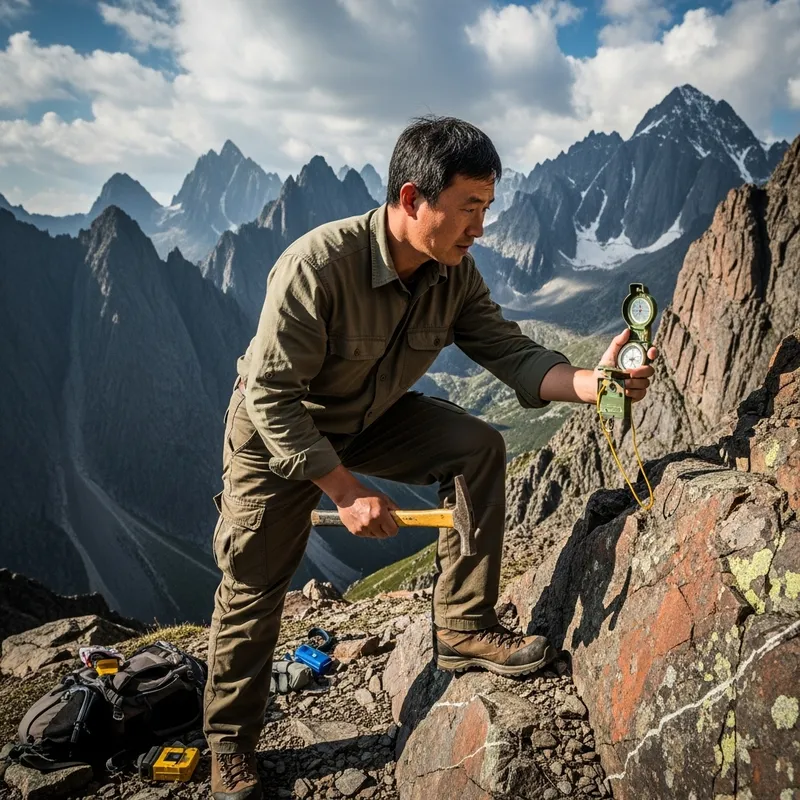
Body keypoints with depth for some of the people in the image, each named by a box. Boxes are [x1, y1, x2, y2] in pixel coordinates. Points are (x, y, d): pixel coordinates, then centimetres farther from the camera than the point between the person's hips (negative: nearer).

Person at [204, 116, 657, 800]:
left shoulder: (456, 275, -15)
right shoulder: (316, 267, -35)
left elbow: (513, 354, -16)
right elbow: (272, 397, -31)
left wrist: (590, 383, -37)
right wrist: (345, 491, -31)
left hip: (372, 419, 5)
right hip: (277, 434, -4)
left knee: (480, 448, -15)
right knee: (254, 587, 0)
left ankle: (463, 628, -3)